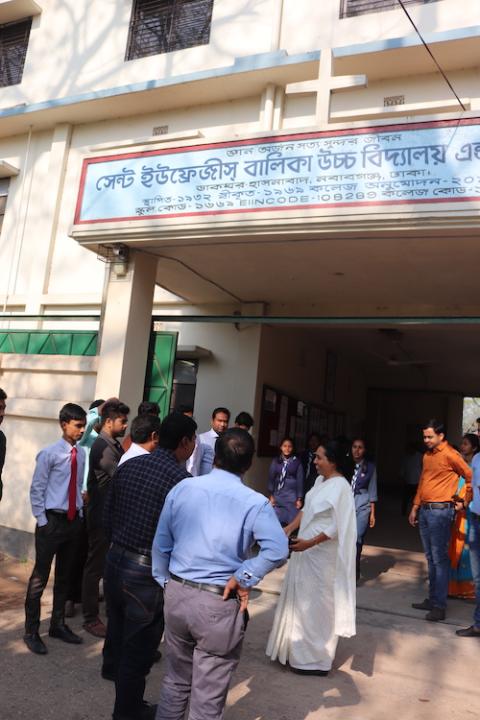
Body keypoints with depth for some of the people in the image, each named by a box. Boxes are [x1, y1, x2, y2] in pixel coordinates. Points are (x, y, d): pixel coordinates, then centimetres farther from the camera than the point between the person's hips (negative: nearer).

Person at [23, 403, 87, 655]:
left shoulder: (81, 454, -1)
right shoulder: (49, 453, -15)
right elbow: (36, 490, -10)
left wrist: (79, 512, 9)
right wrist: (42, 520, -10)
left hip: (73, 520, 5)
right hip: (52, 520, -5)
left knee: (64, 576, 18)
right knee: (40, 577, 5)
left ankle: (58, 624, 34)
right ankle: (31, 631, 22)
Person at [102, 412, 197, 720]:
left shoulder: (128, 466, 1)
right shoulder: (180, 478, -20)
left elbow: (108, 516, 8)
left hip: (115, 560, 7)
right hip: (147, 571, -7)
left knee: (118, 624, 32)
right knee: (139, 645, 13)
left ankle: (112, 667, 58)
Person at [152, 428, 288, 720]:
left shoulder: (182, 488, -2)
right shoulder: (255, 502, -13)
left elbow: (161, 545, 5)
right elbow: (278, 550, -26)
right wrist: (243, 579, -15)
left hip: (177, 594, 4)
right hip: (219, 604, -4)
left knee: (175, 681, 25)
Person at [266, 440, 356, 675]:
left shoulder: (340, 487, -20)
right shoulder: (320, 480, 6)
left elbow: (338, 527, -23)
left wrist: (310, 543, -25)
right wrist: (288, 529, 3)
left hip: (321, 556, -8)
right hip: (305, 552, 8)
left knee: (316, 604, 5)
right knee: (300, 601, 18)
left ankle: (315, 659, 21)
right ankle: (297, 650, 33)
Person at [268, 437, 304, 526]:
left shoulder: (297, 462, -6)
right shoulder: (276, 461, 0)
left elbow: (300, 480, -3)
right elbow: (271, 478, 4)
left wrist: (299, 498, -3)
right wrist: (271, 495, 4)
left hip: (291, 497, -2)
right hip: (277, 495, 2)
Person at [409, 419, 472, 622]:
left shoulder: (450, 454, -11)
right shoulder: (427, 455, 15)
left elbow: (470, 477, -9)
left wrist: (465, 502, -3)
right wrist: (415, 508, 19)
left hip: (440, 511, -8)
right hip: (424, 511, 8)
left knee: (440, 559, -4)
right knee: (430, 558, 14)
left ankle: (440, 606, 2)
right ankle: (432, 599, 23)